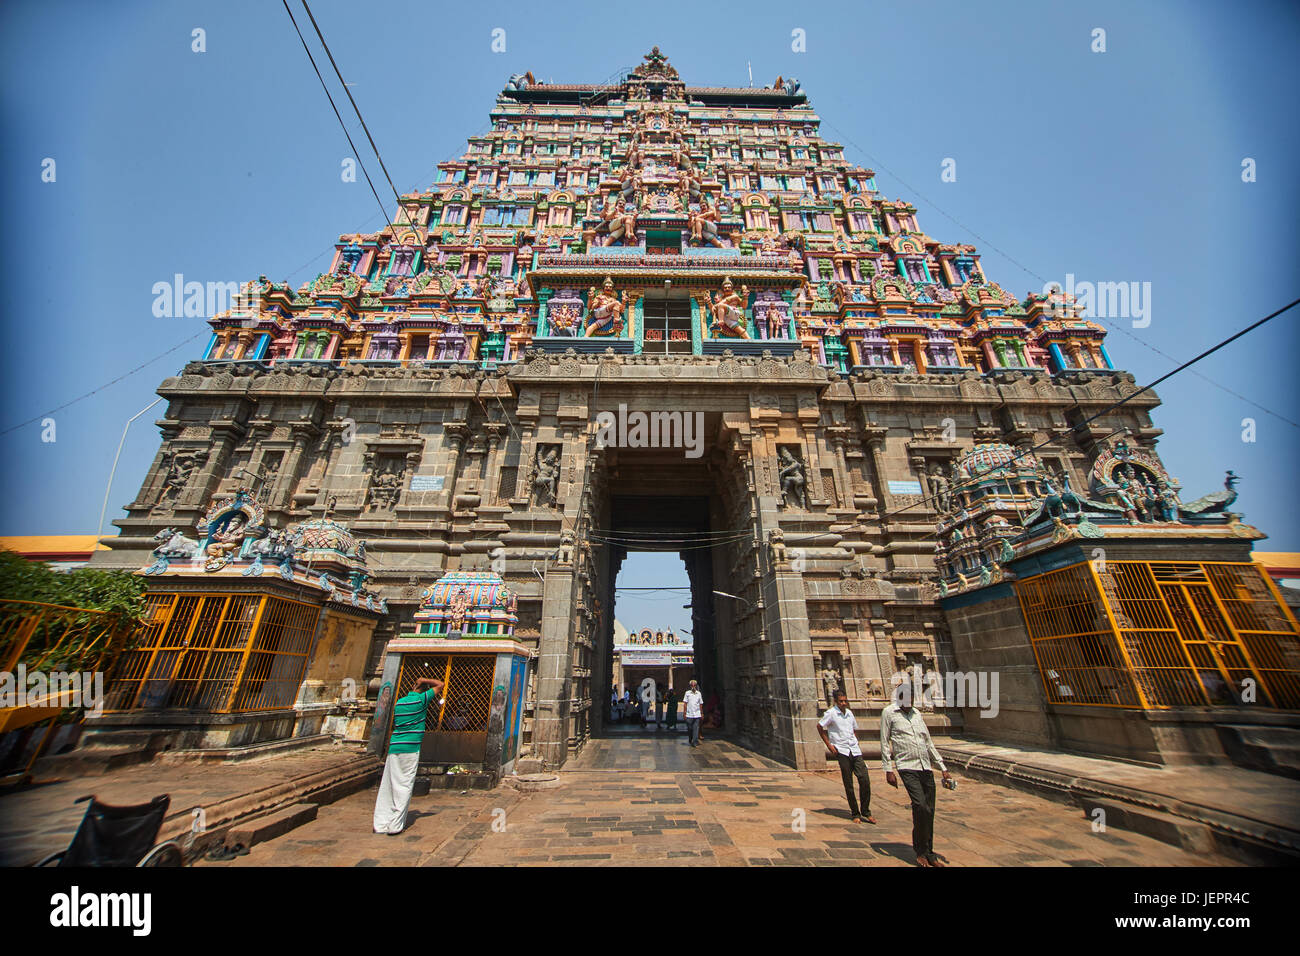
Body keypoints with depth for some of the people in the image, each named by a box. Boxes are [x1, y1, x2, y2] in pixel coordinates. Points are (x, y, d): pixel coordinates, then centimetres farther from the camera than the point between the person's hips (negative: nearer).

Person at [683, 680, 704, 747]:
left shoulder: (699, 693, 7)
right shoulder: (687, 693, 2)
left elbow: (701, 704, 13)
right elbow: (685, 703, 2)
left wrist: (702, 713, 12)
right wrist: (685, 712, -2)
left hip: (697, 714, 1)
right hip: (689, 714, -1)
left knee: (696, 728, -6)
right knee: (689, 728, 7)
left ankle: (695, 742, -3)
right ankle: (690, 740, 30)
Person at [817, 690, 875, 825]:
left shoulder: (849, 713, 10)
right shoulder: (831, 713, -7)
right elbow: (819, 726, -2)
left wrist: (855, 742, 11)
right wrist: (829, 745, -3)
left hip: (855, 750, 5)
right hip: (842, 752, -4)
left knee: (865, 780, -4)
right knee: (848, 785, 0)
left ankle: (865, 812, 11)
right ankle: (855, 813, 16)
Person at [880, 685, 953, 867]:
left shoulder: (916, 713, 15)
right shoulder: (889, 713, -2)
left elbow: (928, 742, 22)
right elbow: (885, 743, -2)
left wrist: (943, 768, 17)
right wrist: (888, 770, -7)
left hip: (926, 768, 5)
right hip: (907, 767, -5)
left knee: (929, 811, 6)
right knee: (921, 807, -15)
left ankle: (928, 853, 23)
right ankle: (921, 852, 4)